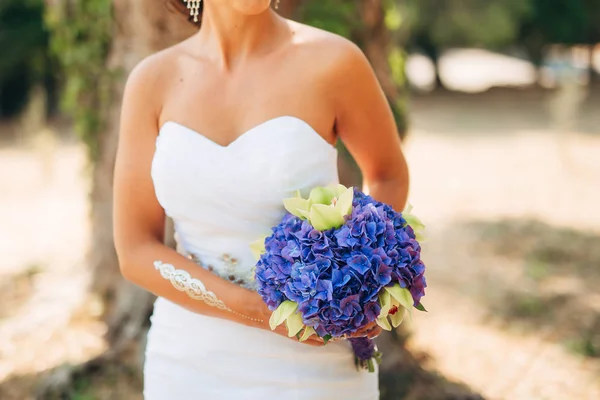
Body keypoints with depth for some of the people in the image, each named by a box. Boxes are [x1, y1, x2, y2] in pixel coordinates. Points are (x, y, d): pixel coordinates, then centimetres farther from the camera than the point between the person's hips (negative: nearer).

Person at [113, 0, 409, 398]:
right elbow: (135, 251, -5)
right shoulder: (154, 79, -4)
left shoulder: (331, 60, -11)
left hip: (311, 367, -2)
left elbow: (389, 174, 7)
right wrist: (262, 313, -17)